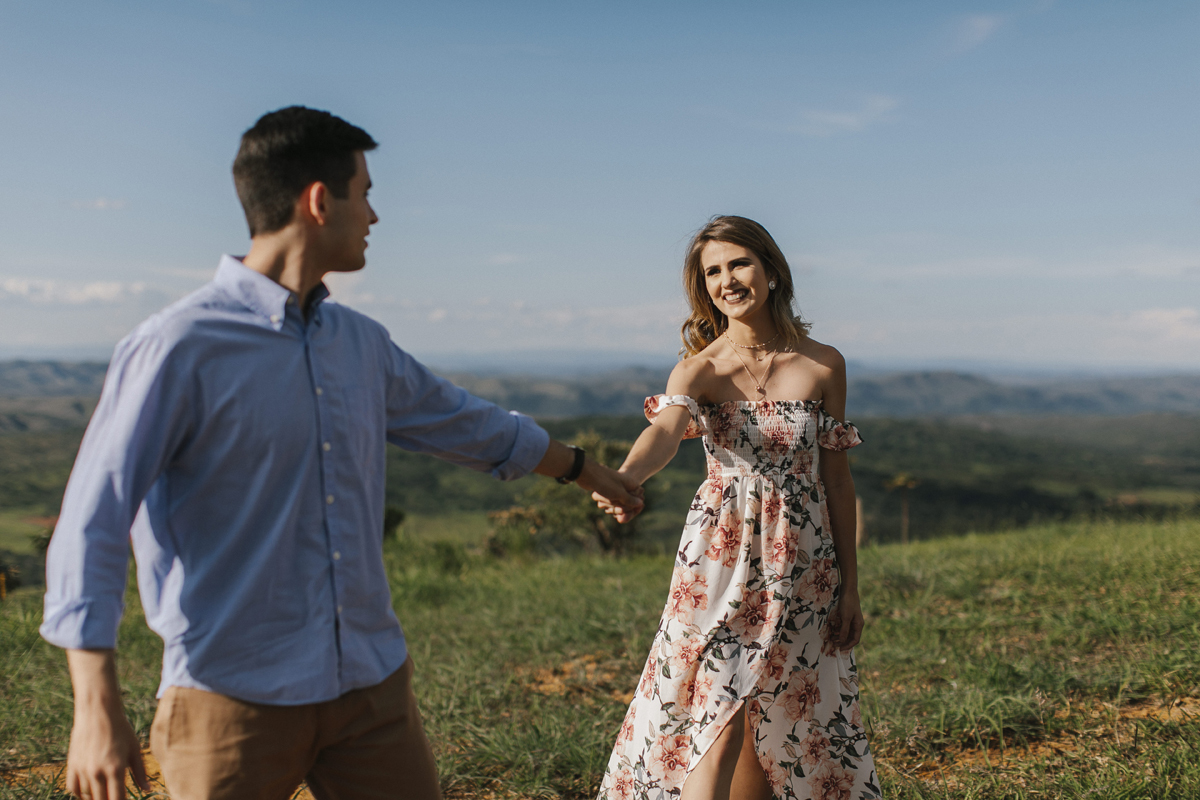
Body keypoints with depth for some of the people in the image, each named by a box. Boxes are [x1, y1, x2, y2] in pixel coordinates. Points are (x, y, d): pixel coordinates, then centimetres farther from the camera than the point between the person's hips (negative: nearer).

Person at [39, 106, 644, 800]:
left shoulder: (361, 343, 10)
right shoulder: (179, 348, -11)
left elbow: (460, 422, 25)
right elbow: (91, 526, -12)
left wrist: (586, 470, 37)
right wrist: (97, 707, -20)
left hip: (372, 685, 6)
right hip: (235, 696, -6)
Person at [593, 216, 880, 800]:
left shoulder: (823, 365, 0)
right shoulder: (700, 369, -6)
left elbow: (836, 478, 4)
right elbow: (664, 431, -28)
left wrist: (849, 587, 6)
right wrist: (623, 480, -50)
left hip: (804, 566, 2)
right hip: (722, 560, -2)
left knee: (775, 730, 12)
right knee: (717, 727, -7)